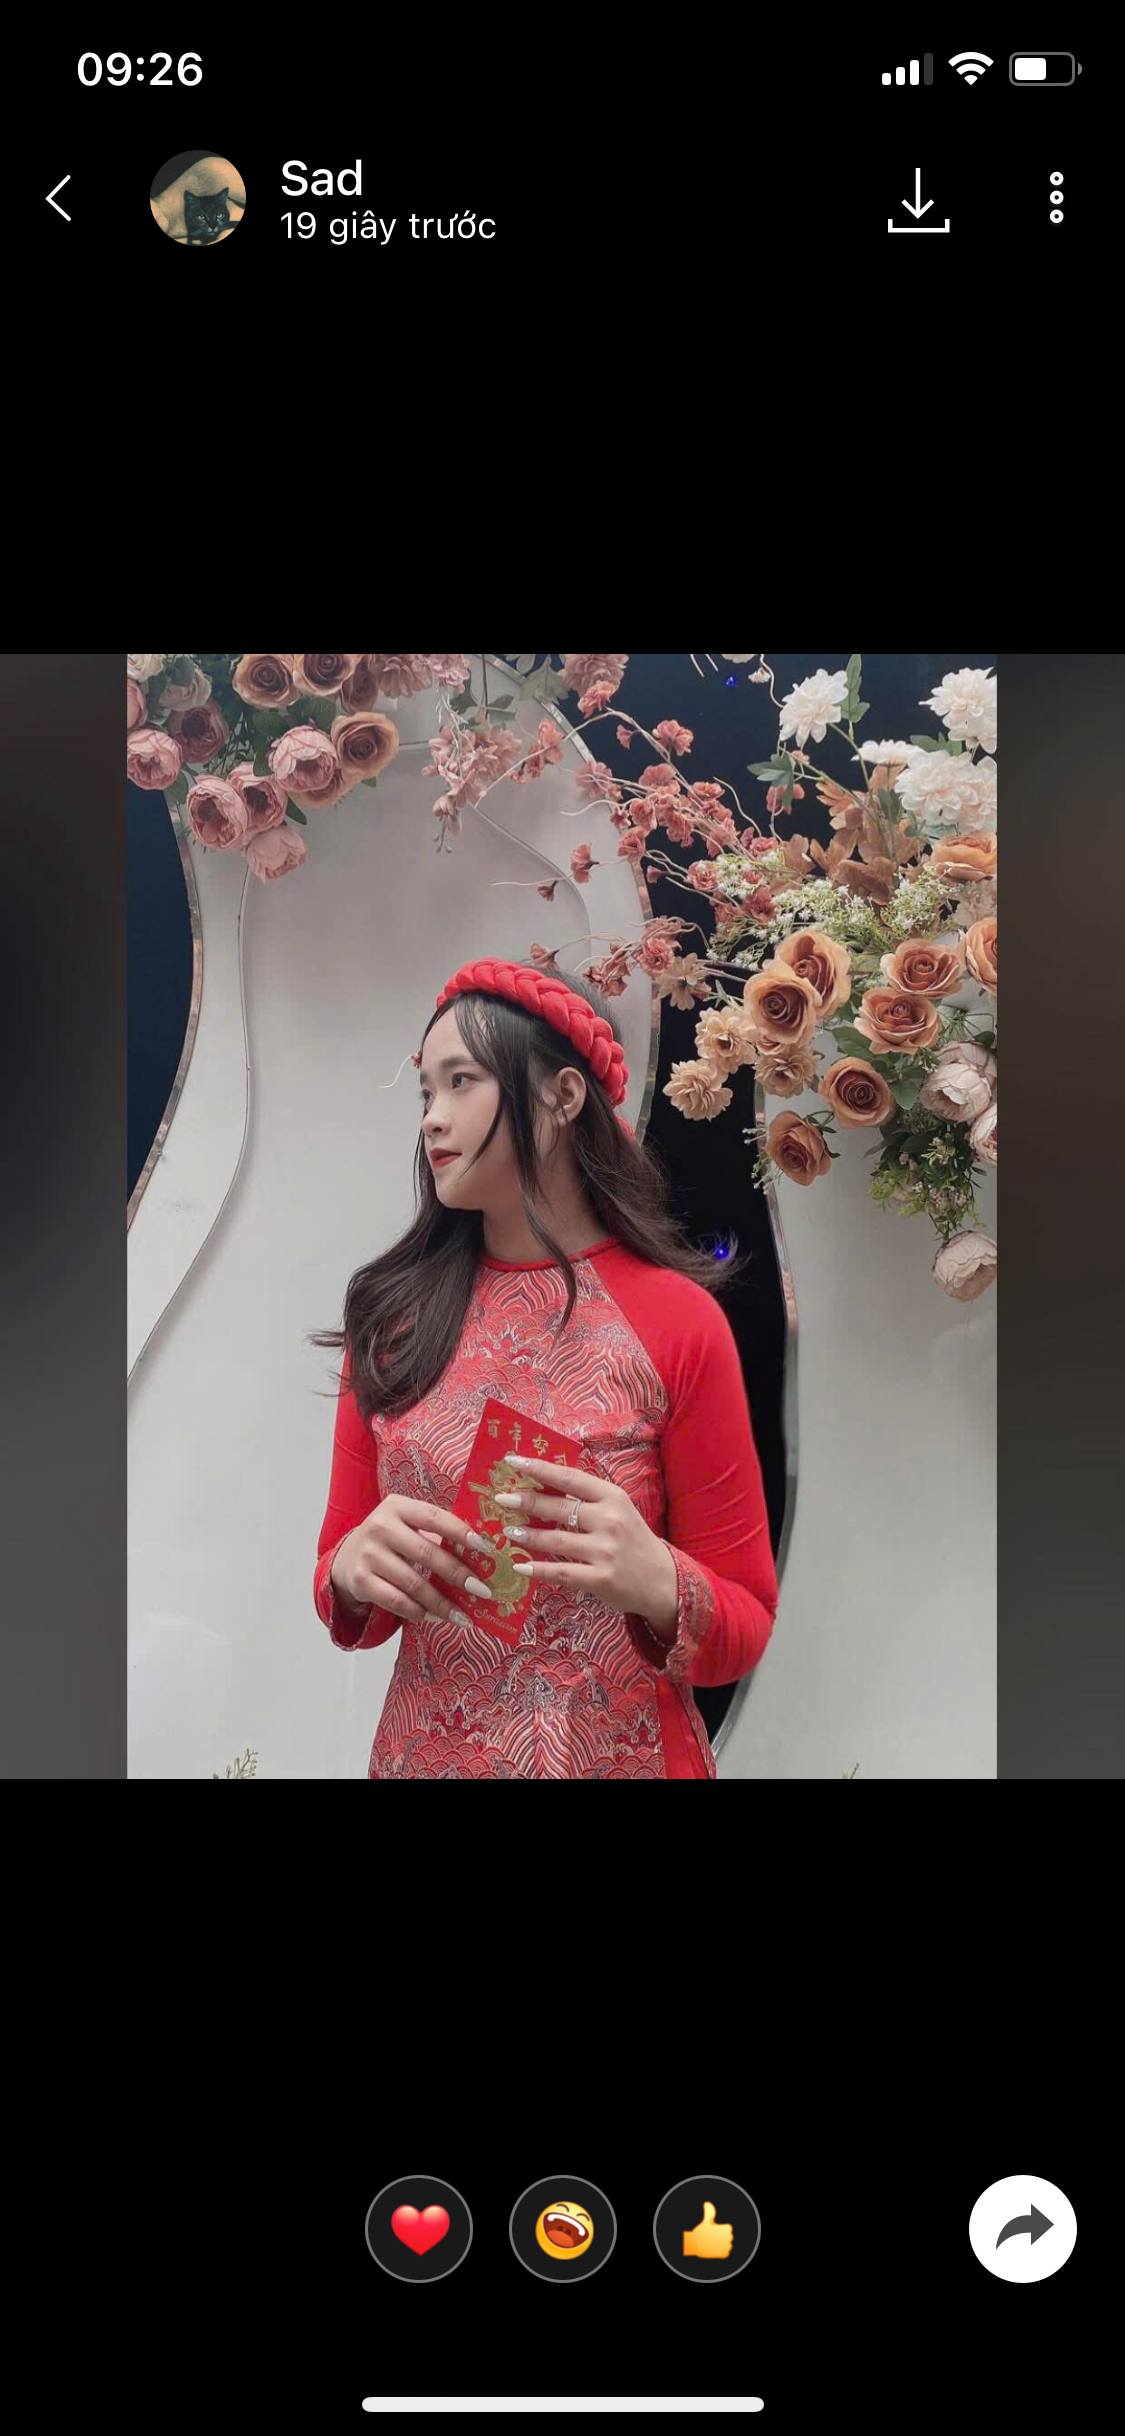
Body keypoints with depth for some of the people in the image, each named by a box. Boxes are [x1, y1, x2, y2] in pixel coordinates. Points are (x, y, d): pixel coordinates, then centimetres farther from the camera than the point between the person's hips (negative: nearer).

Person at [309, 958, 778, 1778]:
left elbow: (744, 1629, -7)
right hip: (424, 1752, 3)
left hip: (625, 1756, -2)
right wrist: (355, 1572, -20)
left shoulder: (679, 1321, -11)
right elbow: (339, 1580, 2)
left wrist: (656, 1585, -27)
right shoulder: (396, 1315, -3)